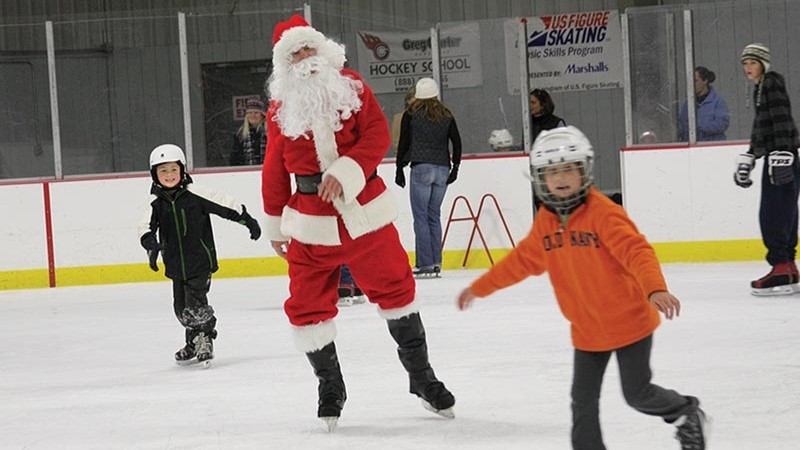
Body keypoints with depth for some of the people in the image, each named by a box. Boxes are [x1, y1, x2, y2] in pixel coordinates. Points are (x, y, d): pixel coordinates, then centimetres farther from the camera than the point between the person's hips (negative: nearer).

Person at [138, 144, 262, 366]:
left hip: (200, 261, -5)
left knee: (195, 305, -14)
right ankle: (195, 342, 32)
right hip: (176, 265, 5)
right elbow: (146, 225, -13)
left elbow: (225, 204, -5)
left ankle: (205, 339, 6)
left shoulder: (195, 194, -10)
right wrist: (151, 243, -34)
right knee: (181, 308, 12)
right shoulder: (156, 202, -1)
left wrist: (248, 221, 0)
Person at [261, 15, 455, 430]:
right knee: (307, 306, -1)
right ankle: (330, 388, 18)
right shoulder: (279, 109, 1)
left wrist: (345, 172, -22)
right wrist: (275, 223, 13)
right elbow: (275, 169, 9)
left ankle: (421, 376, 24)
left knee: (395, 287, 8)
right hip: (310, 223, 0)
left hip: (364, 213, 0)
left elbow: (377, 135, -8)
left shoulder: (350, 86, 0)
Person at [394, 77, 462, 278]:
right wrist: (455, 167, 14)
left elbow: (403, 143, 0)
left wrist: (399, 169, 7)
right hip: (442, 169, 4)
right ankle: (436, 263, 9)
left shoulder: (411, 114, 0)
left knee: (421, 216, -2)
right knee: (434, 215, 11)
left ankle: (425, 264, -7)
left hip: (421, 168, -4)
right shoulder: (446, 115, 10)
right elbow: (456, 142, 8)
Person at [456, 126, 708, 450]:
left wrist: (656, 289, -49)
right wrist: (479, 288, 18)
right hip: (586, 329, 6)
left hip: (629, 321, -6)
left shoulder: (603, 213, -21)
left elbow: (636, 251, -32)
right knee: (583, 400, 4)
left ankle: (687, 415, 32)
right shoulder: (545, 222, 0)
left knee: (638, 394, 4)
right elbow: (522, 260, 14)